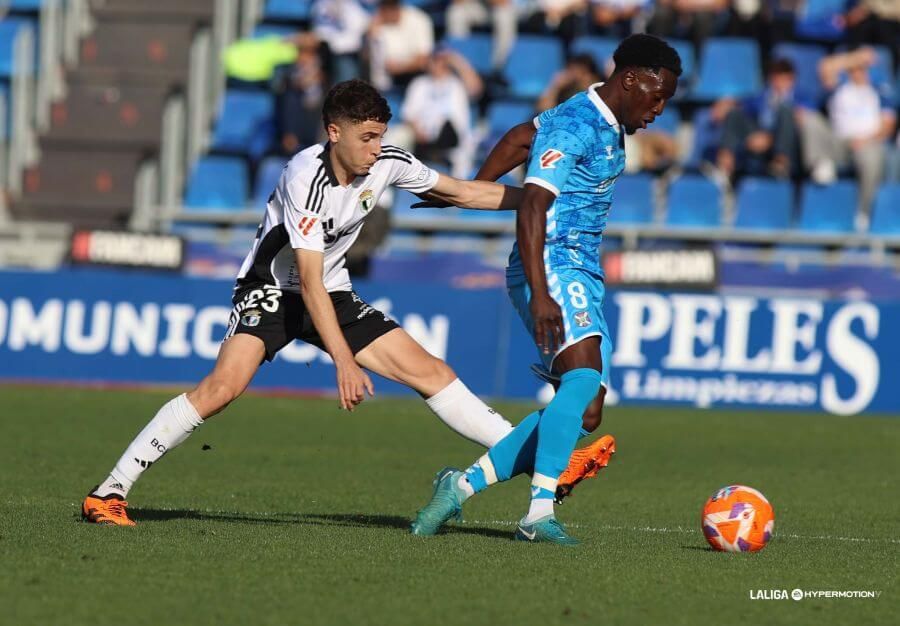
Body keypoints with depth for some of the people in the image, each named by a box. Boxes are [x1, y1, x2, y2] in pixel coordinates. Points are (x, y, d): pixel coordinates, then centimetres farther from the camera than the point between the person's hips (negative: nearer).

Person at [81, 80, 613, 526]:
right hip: (273, 289, -6)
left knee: (428, 370, -3)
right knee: (226, 385, -28)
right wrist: (345, 363, -31)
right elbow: (309, 284, -28)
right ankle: (110, 492, -25)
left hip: (334, 294, 6)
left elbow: (461, 191, 10)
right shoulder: (307, 179, -27)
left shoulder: (388, 163, -8)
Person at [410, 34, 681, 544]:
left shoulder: (605, 125, 18)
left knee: (584, 411, 1)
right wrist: (540, 294, -33)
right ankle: (541, 512, -38)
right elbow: (532, 207, -23)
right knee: (583, 379, -29)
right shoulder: (576, 127, -13)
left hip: (582, 279, 10)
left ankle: (462, 485, 9)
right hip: (553, 268, -10)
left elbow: (520, 139, 32)